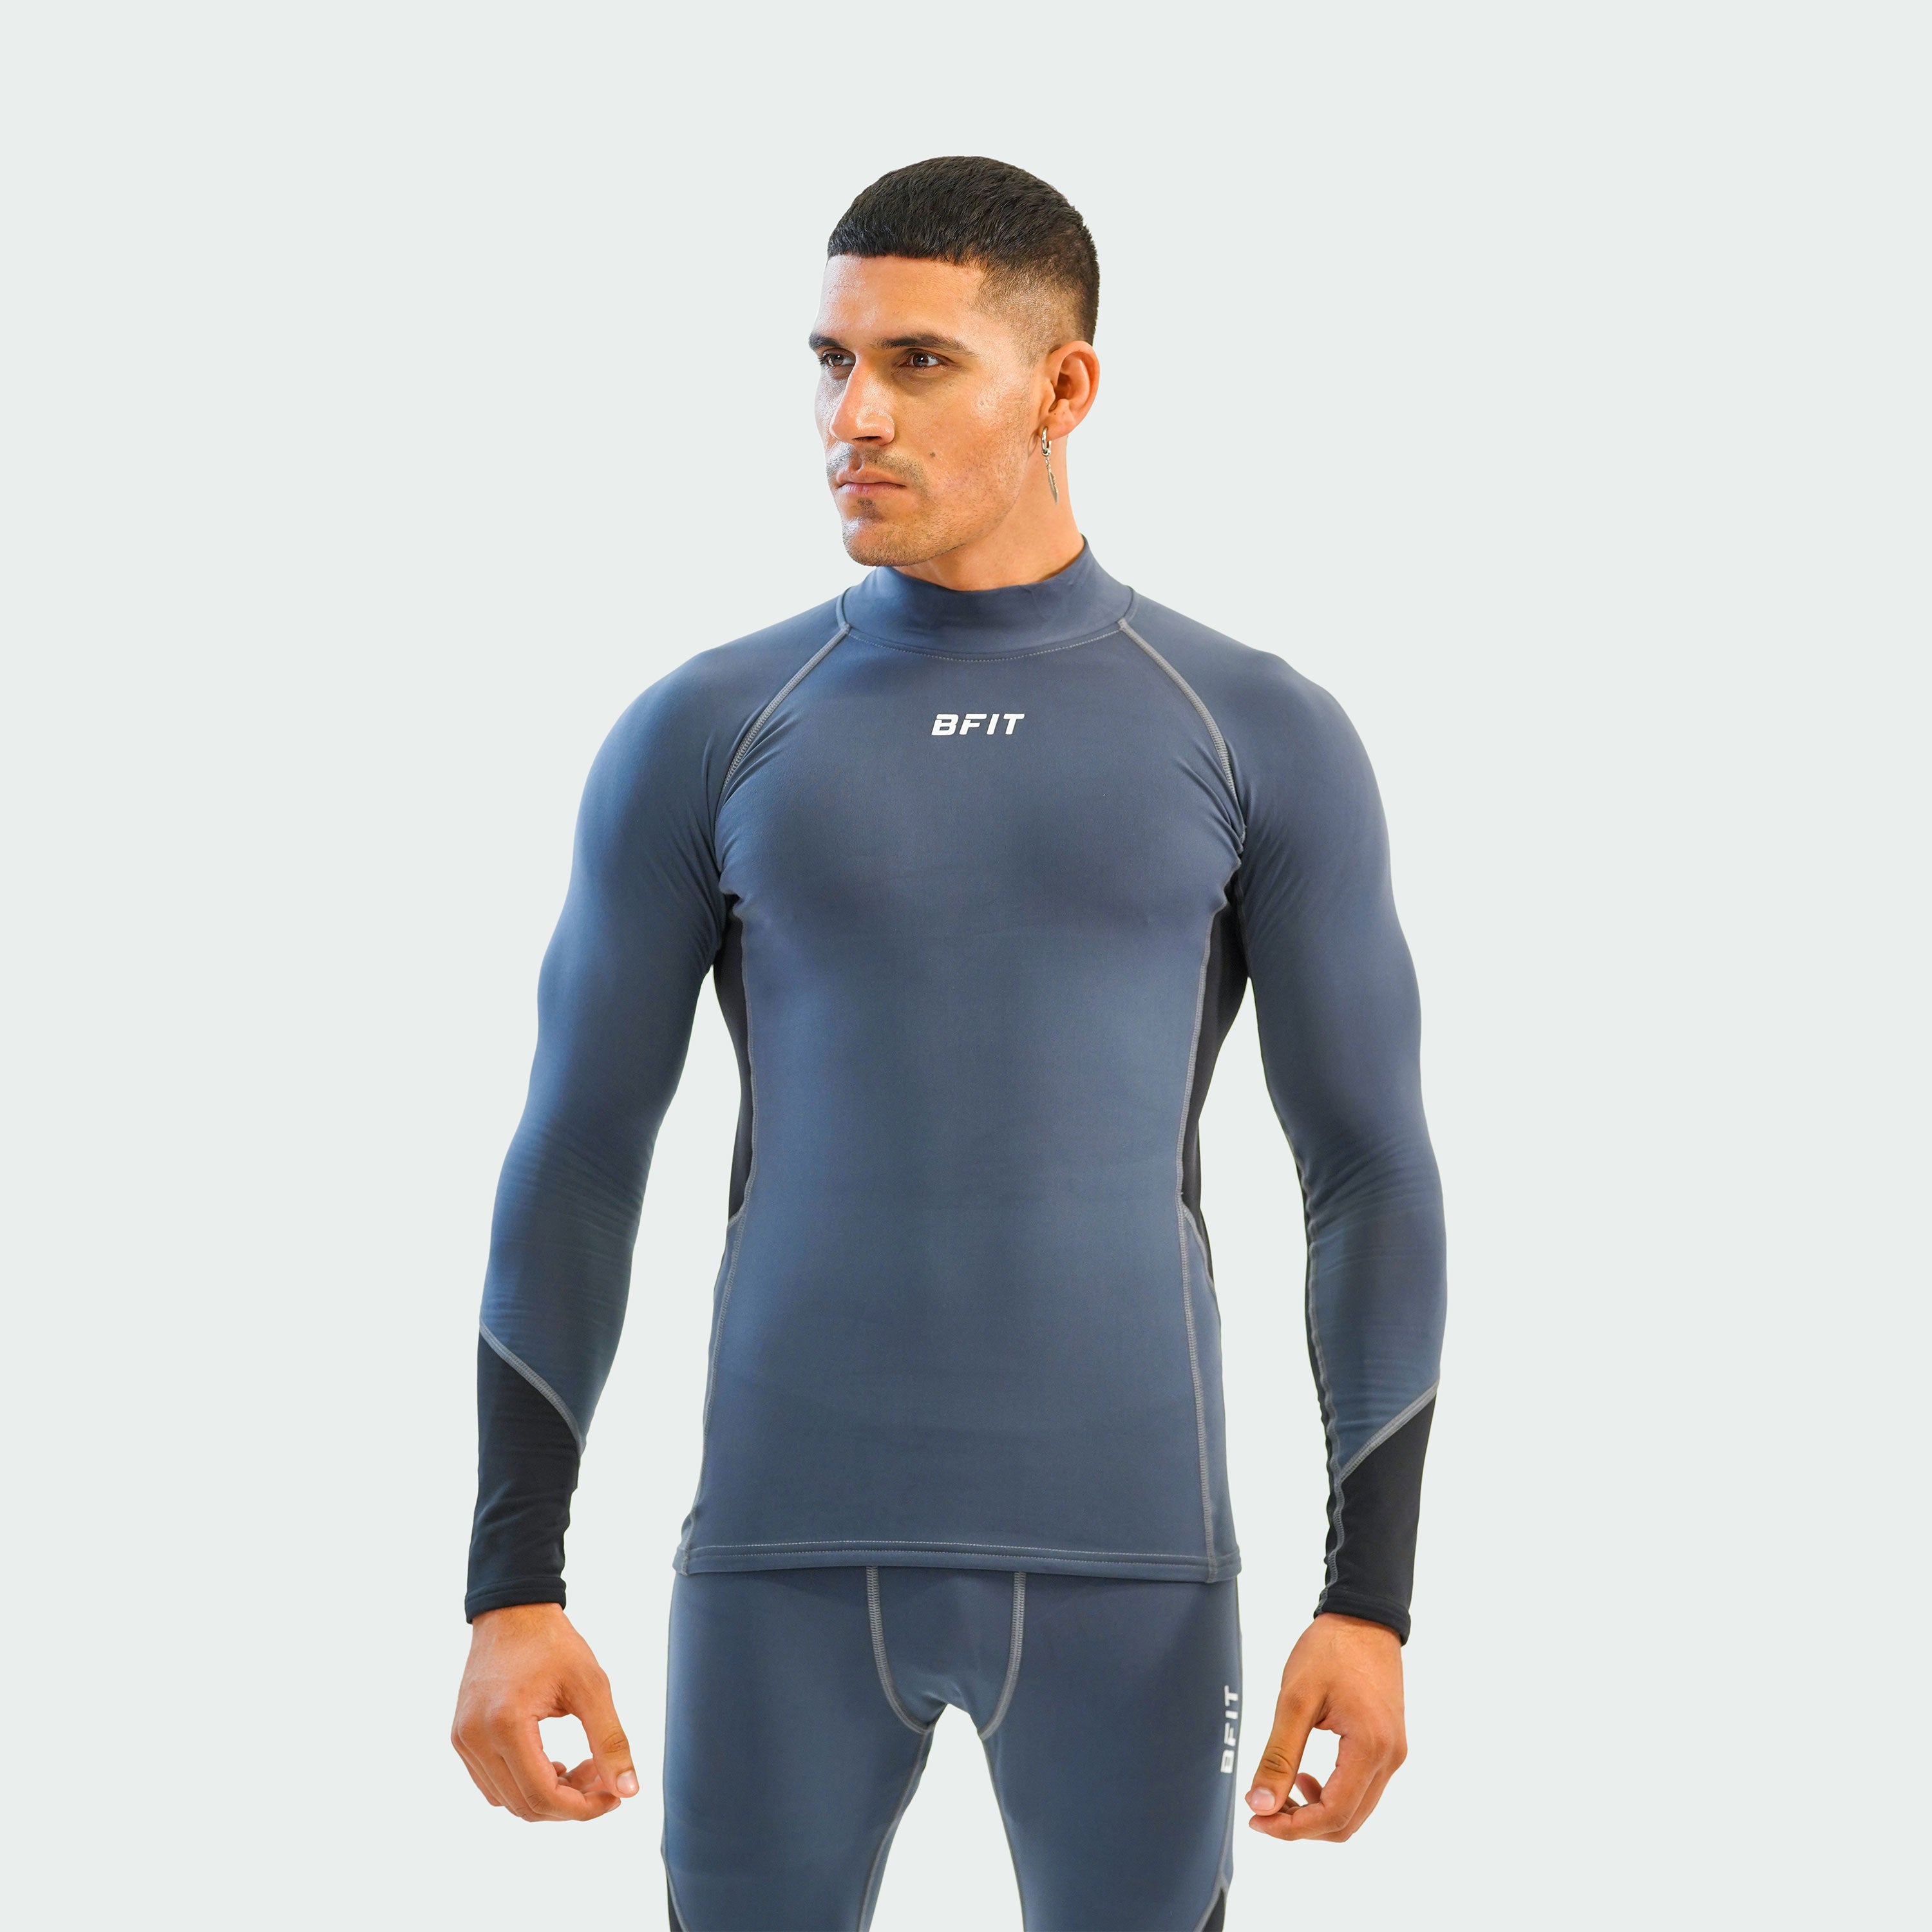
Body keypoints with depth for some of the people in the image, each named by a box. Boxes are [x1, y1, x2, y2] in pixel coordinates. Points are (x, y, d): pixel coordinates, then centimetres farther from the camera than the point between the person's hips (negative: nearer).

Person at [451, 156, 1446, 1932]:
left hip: (1124, 1551, 0)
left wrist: (1374, 1602, -5)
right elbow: (572, 1171, 5)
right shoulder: (702, 735, 5)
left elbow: (1373, 1173, 3)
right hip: (796, 1541, 1)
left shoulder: (1265, 738, 3)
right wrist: (510, 1594, -4)